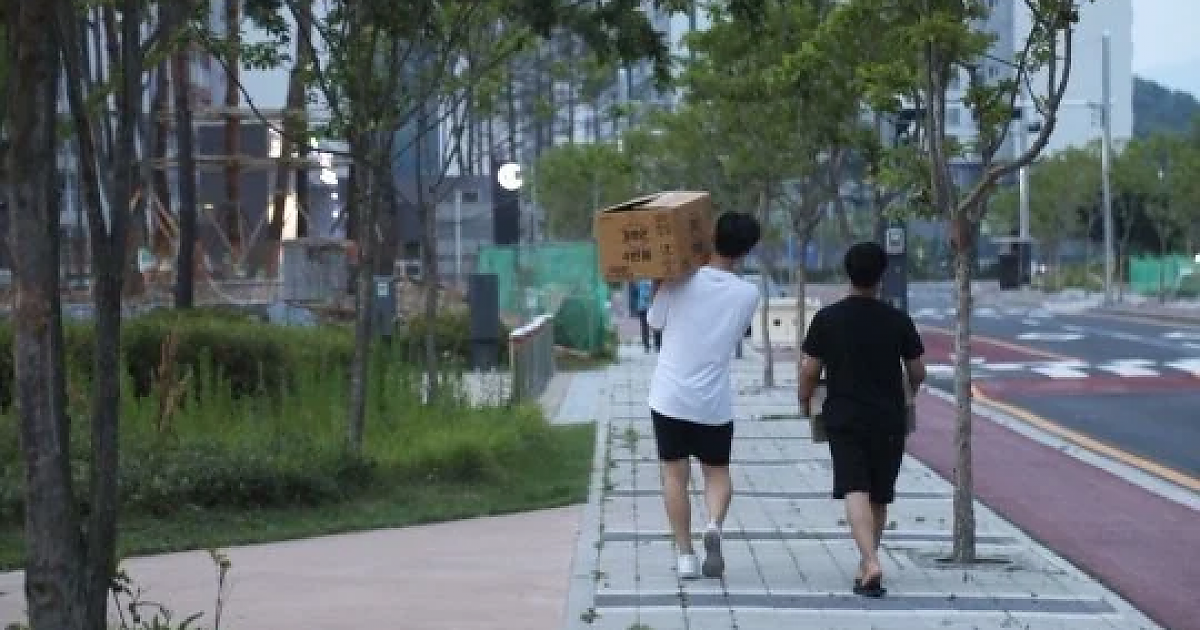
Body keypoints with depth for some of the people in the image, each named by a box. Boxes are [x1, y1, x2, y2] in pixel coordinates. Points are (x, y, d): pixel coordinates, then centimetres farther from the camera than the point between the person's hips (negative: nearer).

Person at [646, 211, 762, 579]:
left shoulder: (678, 283, -9)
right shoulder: (748, 295, -6)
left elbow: (654, 322, 7)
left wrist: (658, 287, 20)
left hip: (670, 398, 0)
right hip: (715, 404, 1)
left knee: (675, 475, 10)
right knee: (717, 472, 15)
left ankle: (685, 555, 8)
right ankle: (714, 525, -14)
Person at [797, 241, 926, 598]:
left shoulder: (827, 319, -5)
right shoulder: (898, 321, -2)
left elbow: (809, 370, -4)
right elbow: (917, 372, 5)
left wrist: (805, 401, 15)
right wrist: (907, 393, 27)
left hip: (844, 418, -2)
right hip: (889, 419, 2)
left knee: (855, 492, -8)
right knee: (879, 497, 14)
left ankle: (871, 562, -27)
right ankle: (866, 567, 25)